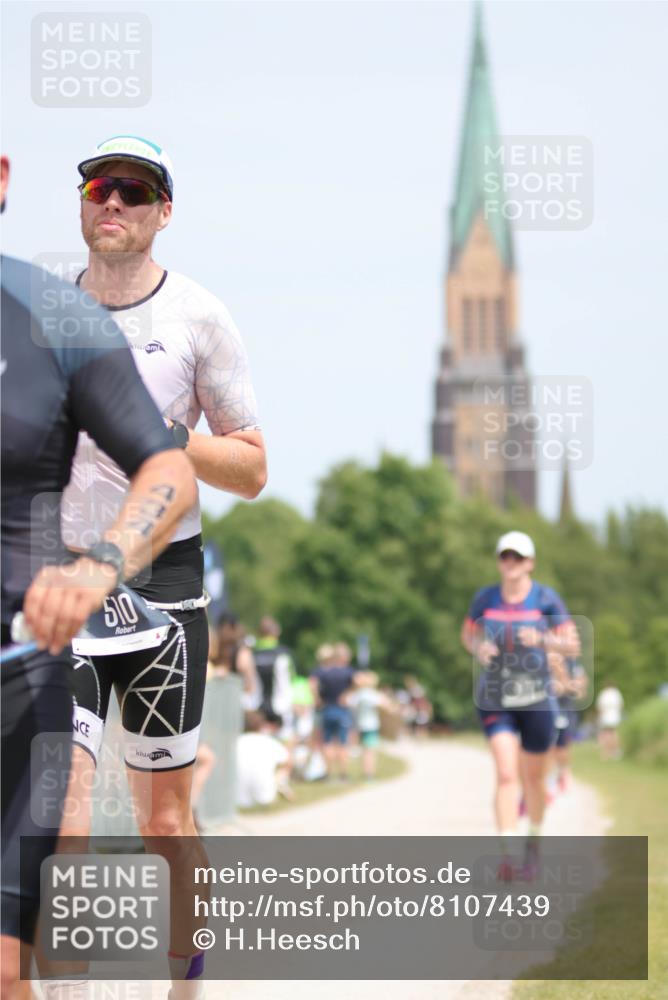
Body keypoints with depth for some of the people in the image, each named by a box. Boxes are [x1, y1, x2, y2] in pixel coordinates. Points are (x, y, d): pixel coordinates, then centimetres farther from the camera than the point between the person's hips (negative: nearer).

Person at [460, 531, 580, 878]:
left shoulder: (546, 598, -5)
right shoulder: (485, 598, 1)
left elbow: (572, 646, -3)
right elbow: (468, 635, 16)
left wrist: (542, 640, -22)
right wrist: (478, 649, -7)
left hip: (536, 700, 0)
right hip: (495, 702, 0)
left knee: (533, 779, 12)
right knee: (506, 775, -15)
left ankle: (533, 840, 38)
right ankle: (506, 854, -20)